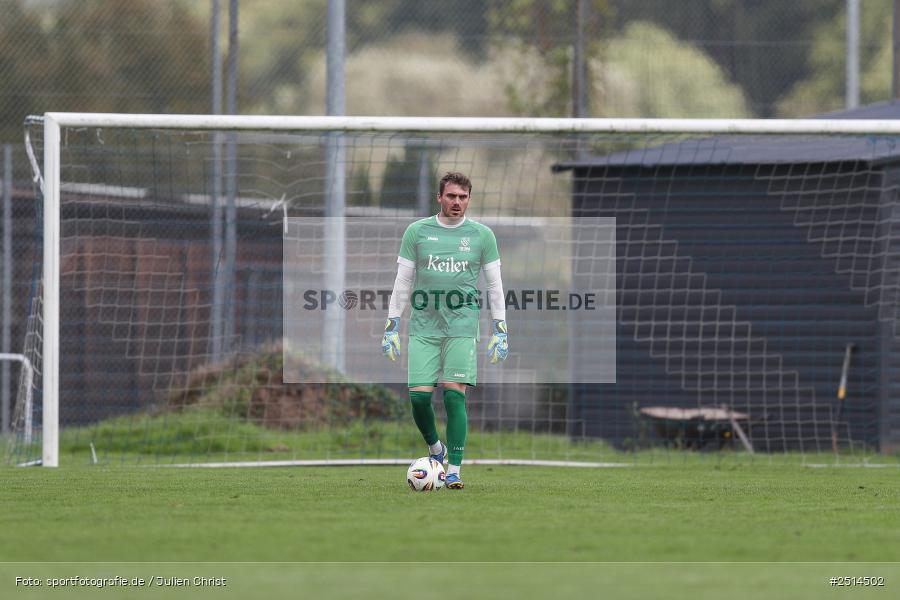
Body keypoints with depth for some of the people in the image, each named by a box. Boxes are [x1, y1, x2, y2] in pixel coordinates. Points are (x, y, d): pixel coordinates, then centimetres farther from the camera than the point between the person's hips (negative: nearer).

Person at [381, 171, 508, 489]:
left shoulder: (482, 235, 6)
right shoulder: (417, 232, 6)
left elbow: (495, 285, 9)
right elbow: (402, 282, 9)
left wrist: (500, 332, 4)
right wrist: (391, 327, 5)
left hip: (462, 328, -1)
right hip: (423, 327, 1)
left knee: (455, 395, -10)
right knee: (419, 395, -6)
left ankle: (454, 471, -4)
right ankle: (435, 448, 22)